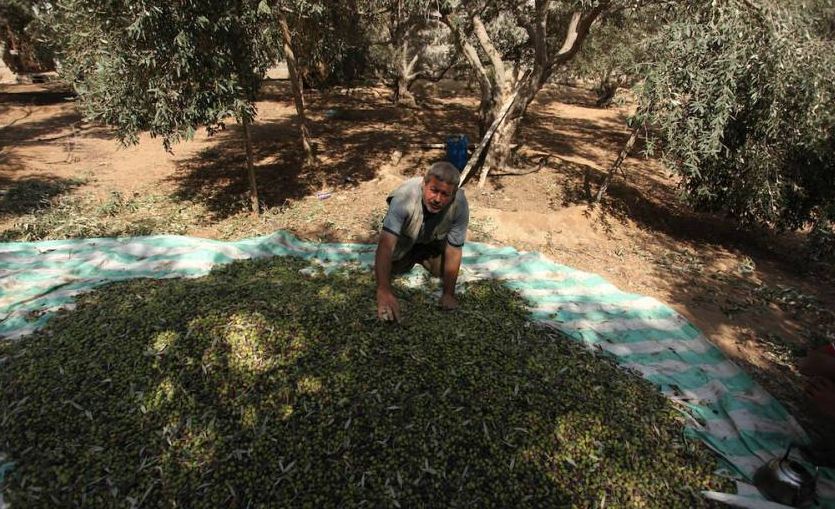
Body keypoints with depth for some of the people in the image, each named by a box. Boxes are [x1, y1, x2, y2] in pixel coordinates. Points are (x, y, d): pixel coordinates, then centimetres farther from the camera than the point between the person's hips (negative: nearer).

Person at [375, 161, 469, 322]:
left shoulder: (460, 205, -38)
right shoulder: (404, 196, -45)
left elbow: (453, 251, -28)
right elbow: (386, 243, -52)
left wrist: (449, 294, -26)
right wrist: (383, 291, -62)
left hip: (434, 239, 1)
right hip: (405, 237, -1)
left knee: (441, 270, -7)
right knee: (394, 269, -8)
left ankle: (423, 256, 25)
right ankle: (411, 256, 25)